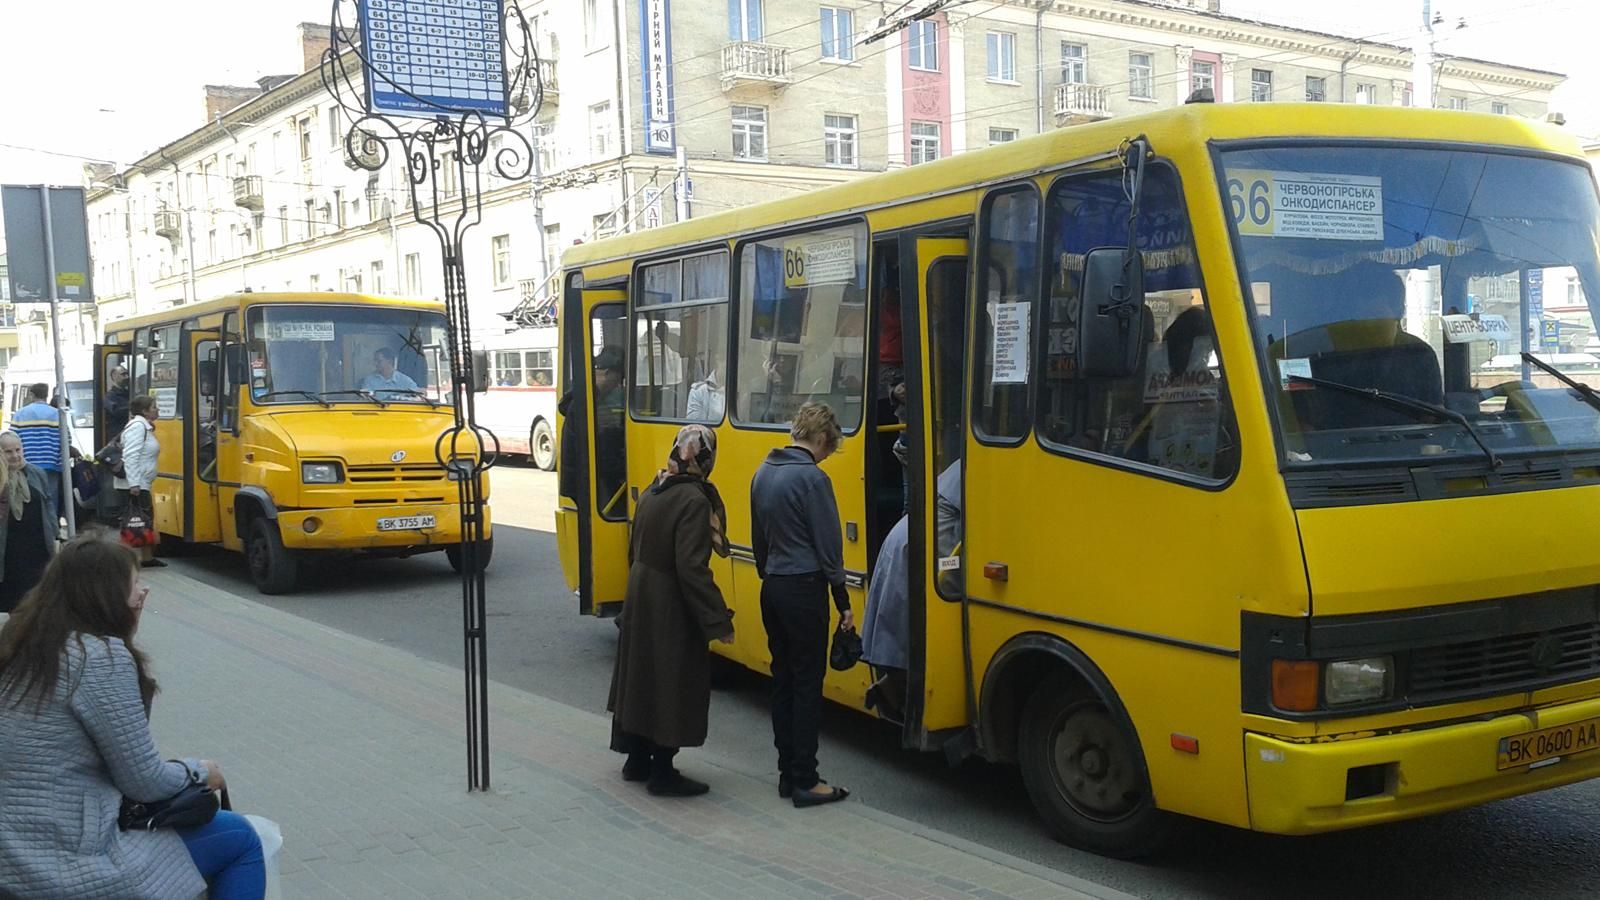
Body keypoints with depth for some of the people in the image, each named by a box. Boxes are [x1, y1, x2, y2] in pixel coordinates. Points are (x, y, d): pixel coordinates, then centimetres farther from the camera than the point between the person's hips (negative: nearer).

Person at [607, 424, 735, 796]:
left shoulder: (652, 494, 5)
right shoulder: (694, 501, -21)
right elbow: (692, 569, -25)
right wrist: (718, 621, -21)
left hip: (639, 599, 9)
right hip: (671, 609, -8)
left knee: (640, 677, 17)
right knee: (672, 684, 2)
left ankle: (637, 760, 29)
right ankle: (663, 773, 9)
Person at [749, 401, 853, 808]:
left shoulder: (763, 473, 10)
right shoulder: (812, 478, -15)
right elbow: (829, 546, -14)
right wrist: (843, 602, -8)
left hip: (772, 589, 8)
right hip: (804, 590, -8)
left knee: (783, 679, 12)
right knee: (807, 685, -3)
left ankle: (788, 773, 18)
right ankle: (805, 781, 1)